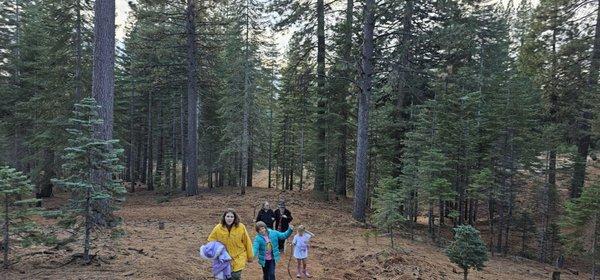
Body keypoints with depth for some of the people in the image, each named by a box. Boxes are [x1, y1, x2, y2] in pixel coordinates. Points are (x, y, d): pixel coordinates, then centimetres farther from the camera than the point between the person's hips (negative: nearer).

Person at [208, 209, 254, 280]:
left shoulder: (241, 227, -13)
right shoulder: (218, 228, -11)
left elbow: (247, 242, -3)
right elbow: (211, 241, 3)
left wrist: (250, 256, 4)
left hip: (238, 258, -1)